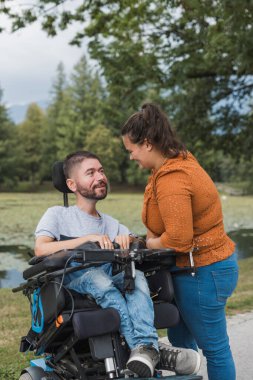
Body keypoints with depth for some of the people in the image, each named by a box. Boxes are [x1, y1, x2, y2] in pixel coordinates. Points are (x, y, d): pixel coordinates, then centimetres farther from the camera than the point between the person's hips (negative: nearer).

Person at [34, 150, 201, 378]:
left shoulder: (111, 224, 26)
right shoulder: (58, 215, 10)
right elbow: (41, 249, -9)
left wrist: (128, 240, -9)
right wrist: (89, 238, -15)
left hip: (110, 287, 4)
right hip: (71, 287, -3)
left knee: (136, 275, -28)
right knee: (97, 277, -35)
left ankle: (144, 348, -46)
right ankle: (155, 351, -39)